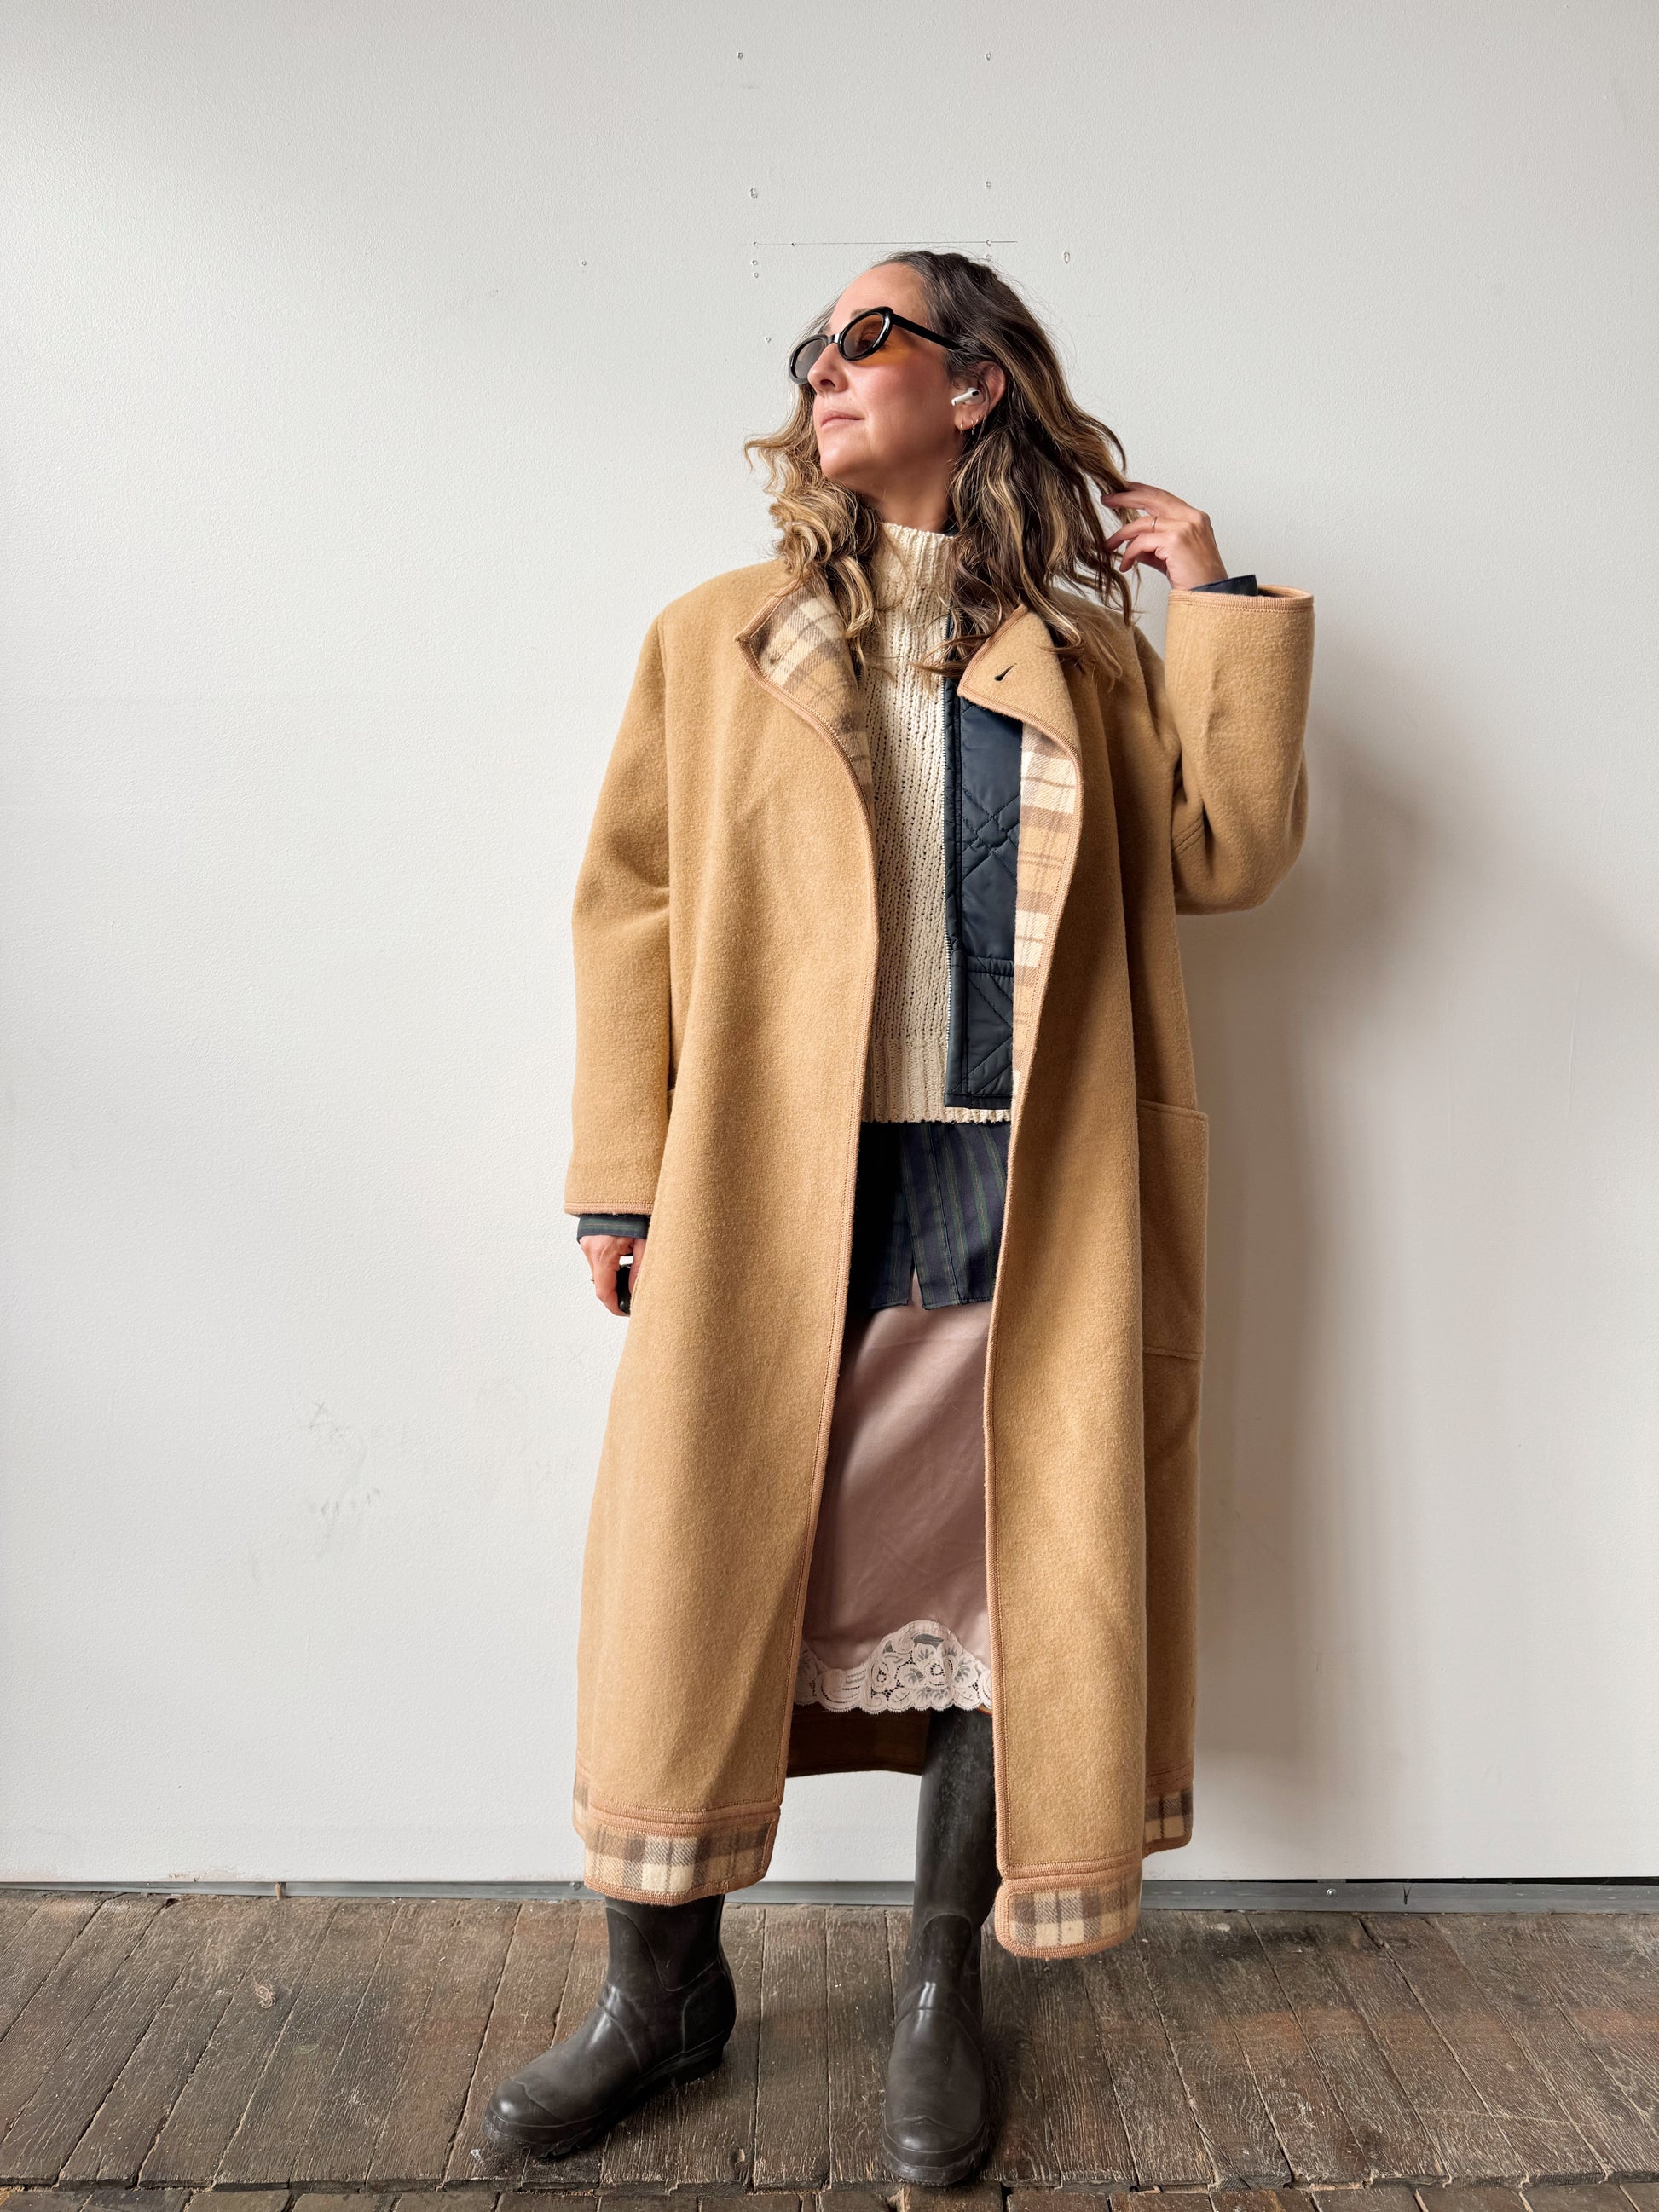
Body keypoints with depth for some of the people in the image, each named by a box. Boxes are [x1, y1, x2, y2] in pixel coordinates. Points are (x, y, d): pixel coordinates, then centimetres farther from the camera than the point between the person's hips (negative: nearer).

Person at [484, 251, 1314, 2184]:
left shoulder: (1090, 659, 13)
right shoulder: (717, 638, 12)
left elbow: (1225, 856, 5)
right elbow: (629, 905, 6)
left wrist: (1222, 605, 4)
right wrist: (622, 1187, 0)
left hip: (1018, 1212, 1)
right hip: (765, 1205, 0)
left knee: (997, 1590, 7)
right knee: (697, 1579, 4)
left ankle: (937, 2002, 30)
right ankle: (664, 1992, 28)